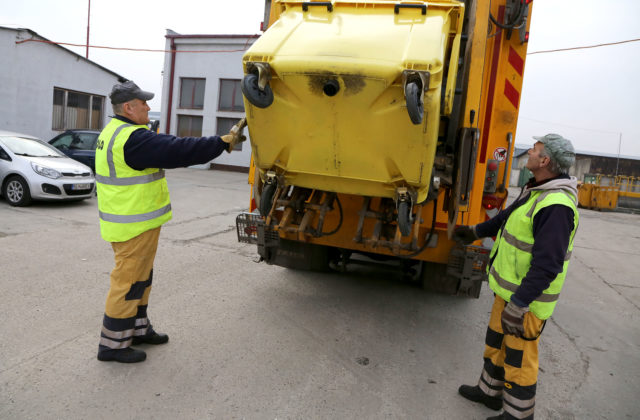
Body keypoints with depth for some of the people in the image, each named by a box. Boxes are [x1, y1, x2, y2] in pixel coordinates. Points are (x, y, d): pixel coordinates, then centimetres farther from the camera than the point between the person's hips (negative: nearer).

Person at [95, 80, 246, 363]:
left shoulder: (114, 132, 13)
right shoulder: (133, 139, -23)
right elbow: (179, 151, -26)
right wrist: (225, 142, -21)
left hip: (125, 220, 11)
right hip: (134, 226, -11)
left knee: (140, 277, 21)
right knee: (129, 281, 0)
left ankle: (137, 328, 35)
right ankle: (112, 344, 13)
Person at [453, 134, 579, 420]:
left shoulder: (556, 206, -27)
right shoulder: (536, 190, 5)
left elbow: (547, 264, -30)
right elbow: (509, 216, 23)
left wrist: (518, 305, -29)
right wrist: (476, 232, 33)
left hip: (528, 298, -10)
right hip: (510, 288, 10)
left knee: (519, 356, 7)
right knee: (496, 342, 23)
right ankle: (489, 391, 43)